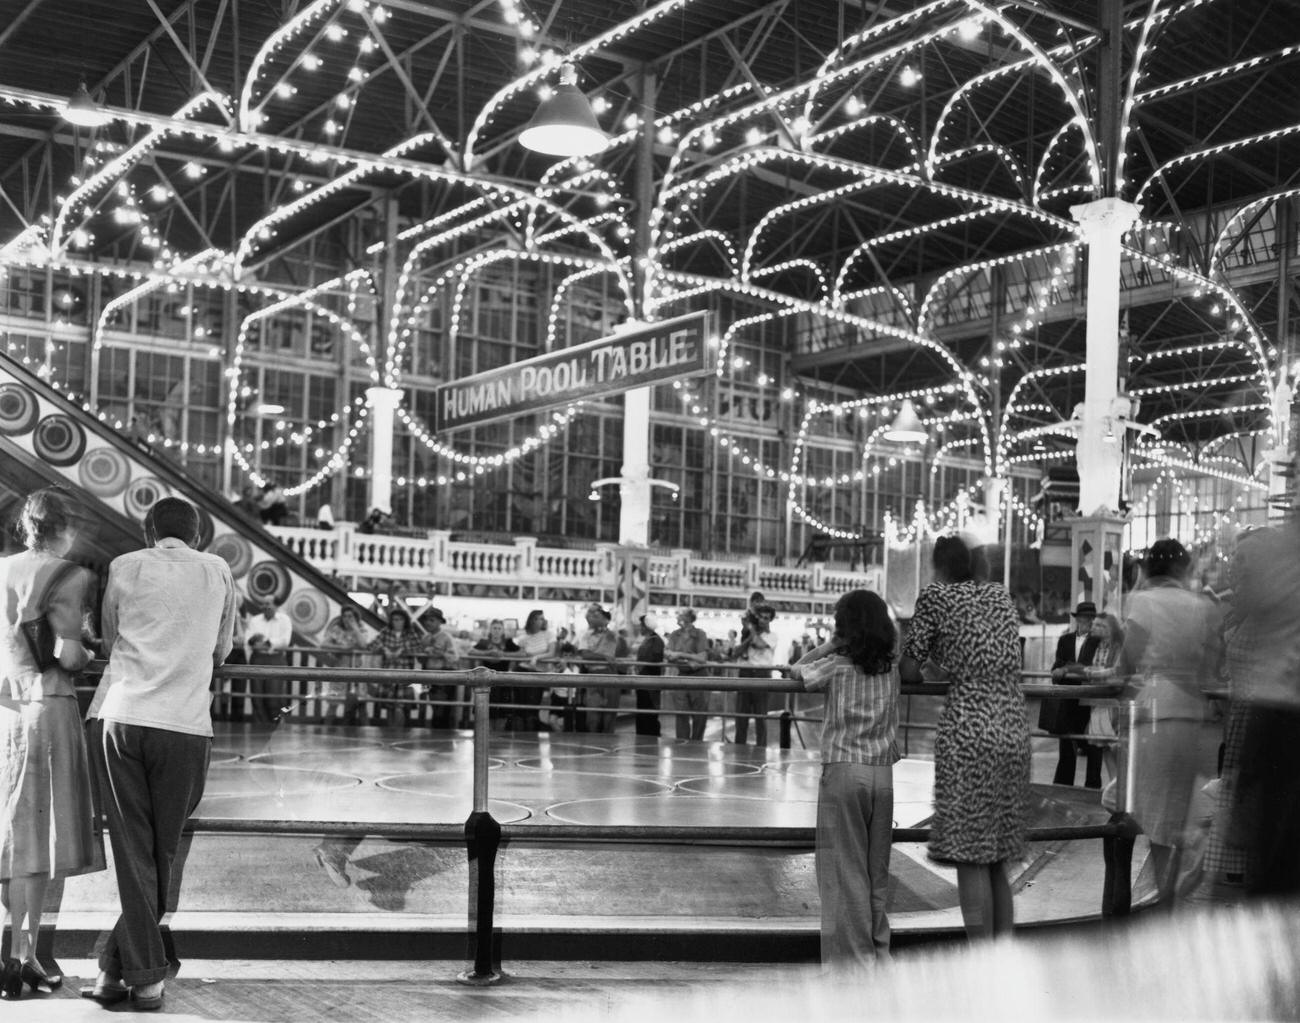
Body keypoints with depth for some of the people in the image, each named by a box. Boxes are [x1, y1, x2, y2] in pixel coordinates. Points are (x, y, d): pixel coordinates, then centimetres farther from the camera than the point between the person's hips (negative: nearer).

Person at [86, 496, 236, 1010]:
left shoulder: (125, 567, 9)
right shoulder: (218, 571, 11)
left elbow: (110, 642, 18)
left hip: (123, 717, 1)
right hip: (186, 725, 0)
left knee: (134, 854, 6)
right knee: (164, 852, 12)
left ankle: (144, 976, 5)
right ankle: (116, 963, 16)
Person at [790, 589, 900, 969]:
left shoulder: (835, 667, -3)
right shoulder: (891, 670, 7)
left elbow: (797, 671, 11)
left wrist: (828, 645, 11)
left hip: (843, 770, -4)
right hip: (883, 772, 4)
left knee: (846, 868, 0)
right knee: (877, 868, 13)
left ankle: (853, 956, 0)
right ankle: (878, 949, 19)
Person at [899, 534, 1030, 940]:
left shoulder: (935, 597, 0)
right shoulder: (1001, 595, 16)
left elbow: (908, 670, 2)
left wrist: (927, 670, 23)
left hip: (968, 734, -6)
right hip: (1015, 730, 6)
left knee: (970, 858, -3)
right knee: (997, 859, 14)